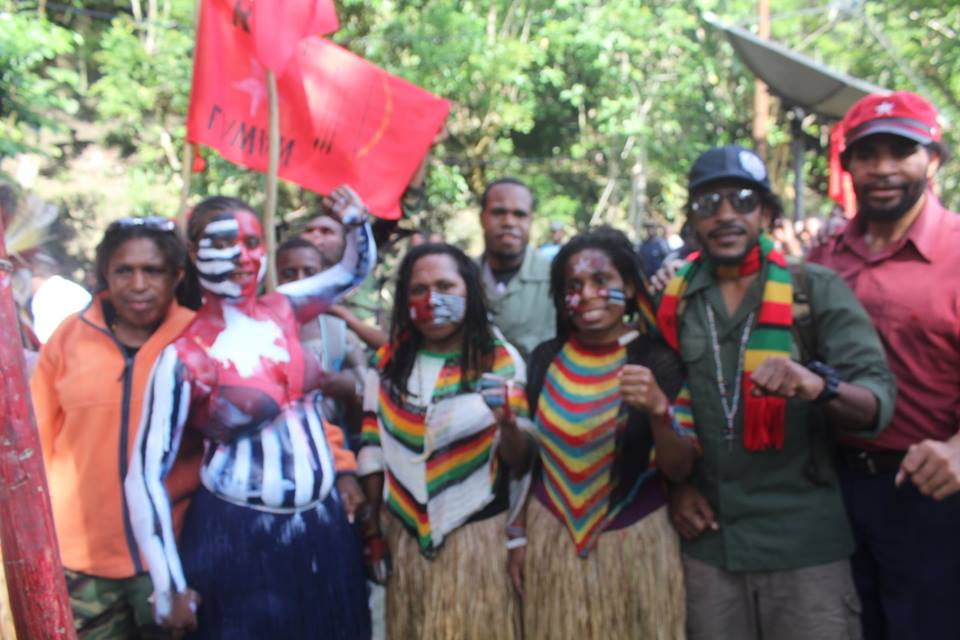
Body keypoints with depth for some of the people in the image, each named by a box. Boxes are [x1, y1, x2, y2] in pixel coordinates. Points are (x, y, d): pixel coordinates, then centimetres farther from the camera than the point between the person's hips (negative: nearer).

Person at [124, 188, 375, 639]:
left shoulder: (280, 311, 1)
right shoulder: (186, 358, -14)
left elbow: (356, 269, 17)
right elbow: (146, 475, -12)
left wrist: (356, 223, -4)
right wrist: (169, 588, -12)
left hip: (325, 526, 5)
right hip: (237, 539, -5)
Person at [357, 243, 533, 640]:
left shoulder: (501, 361, -7)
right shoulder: (388, 361, 3)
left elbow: (521, 461, -9)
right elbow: (373, 450, 7)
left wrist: (508, 425, -29)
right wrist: (372, 528, 7)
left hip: (477, 532, -3)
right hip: (404, 533, 3)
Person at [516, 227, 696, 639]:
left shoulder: (658, 359, -9)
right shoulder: (545, 358, -1)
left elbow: (680, 470, -12)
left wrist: (659, 411, -29)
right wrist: (518, 536, 10)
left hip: (635, 540, -2)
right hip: (551, 537, 3)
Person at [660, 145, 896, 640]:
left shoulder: (816, 289, -5)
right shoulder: (673, 303, 4)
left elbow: (879, 401, -12)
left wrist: (820, 386, -32)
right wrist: (675, 484, 2)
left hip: (805, 541, -2)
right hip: (708, 540, 3)